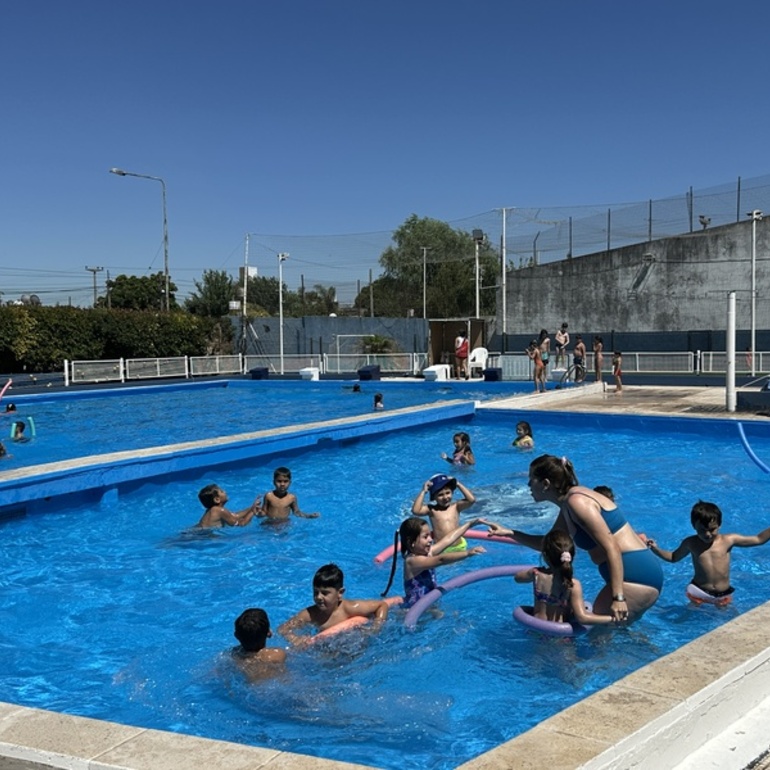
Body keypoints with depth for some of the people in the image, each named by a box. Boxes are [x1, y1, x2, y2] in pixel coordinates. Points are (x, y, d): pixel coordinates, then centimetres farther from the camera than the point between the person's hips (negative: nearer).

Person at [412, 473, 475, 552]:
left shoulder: (456, 506, 5)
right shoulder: (431, 510, 0)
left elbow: (471, 500, -8)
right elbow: (415, 511, -16)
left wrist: (458, 484, -2)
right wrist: (423, 492, -11)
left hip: (459, 546, 2)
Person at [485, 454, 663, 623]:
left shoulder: (577, 503, -17)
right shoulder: (568, 506, 13)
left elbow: (611, 548, -22)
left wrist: (618, 598, -26)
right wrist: (509, 533, 19)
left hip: (636, 577, -10)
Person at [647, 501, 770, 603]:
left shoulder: (728, 540, -4)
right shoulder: (691, 543, -3)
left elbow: (759, 539, 3)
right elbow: (673, 557, 13)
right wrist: (655, 549, -1)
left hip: (723, 594, 1)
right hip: (699, 592, -1)